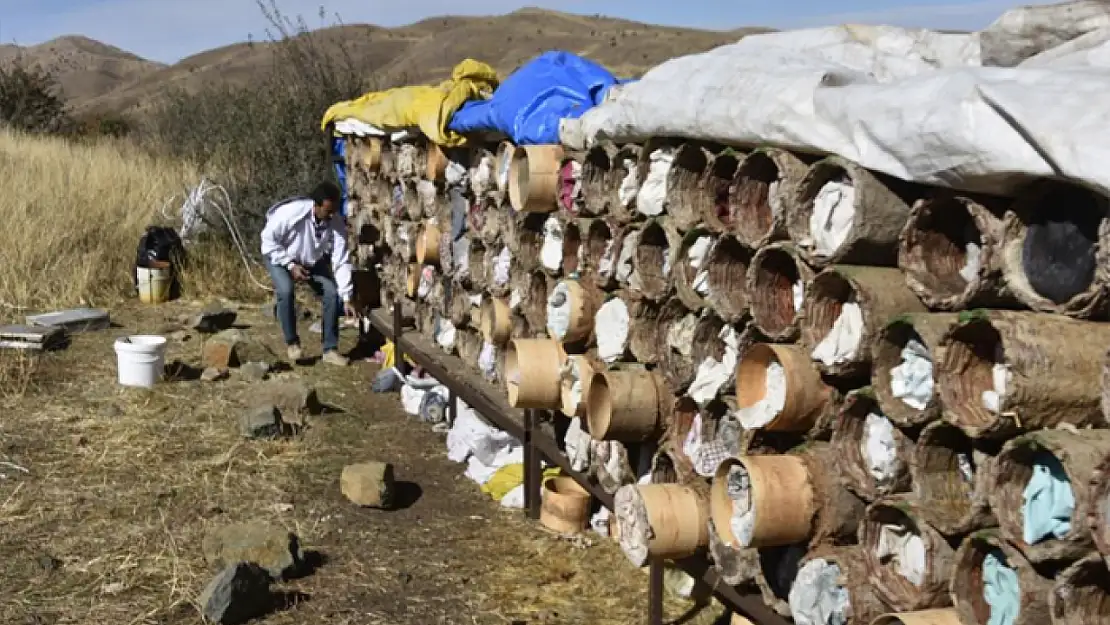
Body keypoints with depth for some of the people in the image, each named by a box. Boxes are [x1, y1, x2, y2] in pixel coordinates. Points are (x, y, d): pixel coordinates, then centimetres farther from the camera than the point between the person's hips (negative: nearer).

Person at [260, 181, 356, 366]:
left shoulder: (337, 222, -26)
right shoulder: (291, 212, -36)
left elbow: (341, 261, -22)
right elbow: (268, 239, -23)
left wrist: (346, 298, -24)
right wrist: (291, 265, -28)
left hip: (313, 261, 4)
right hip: (280, 256, -3)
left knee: (332, 294, -12)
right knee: (286, 291, -29)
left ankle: (330, 349, -1)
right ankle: (292, 343, -9)